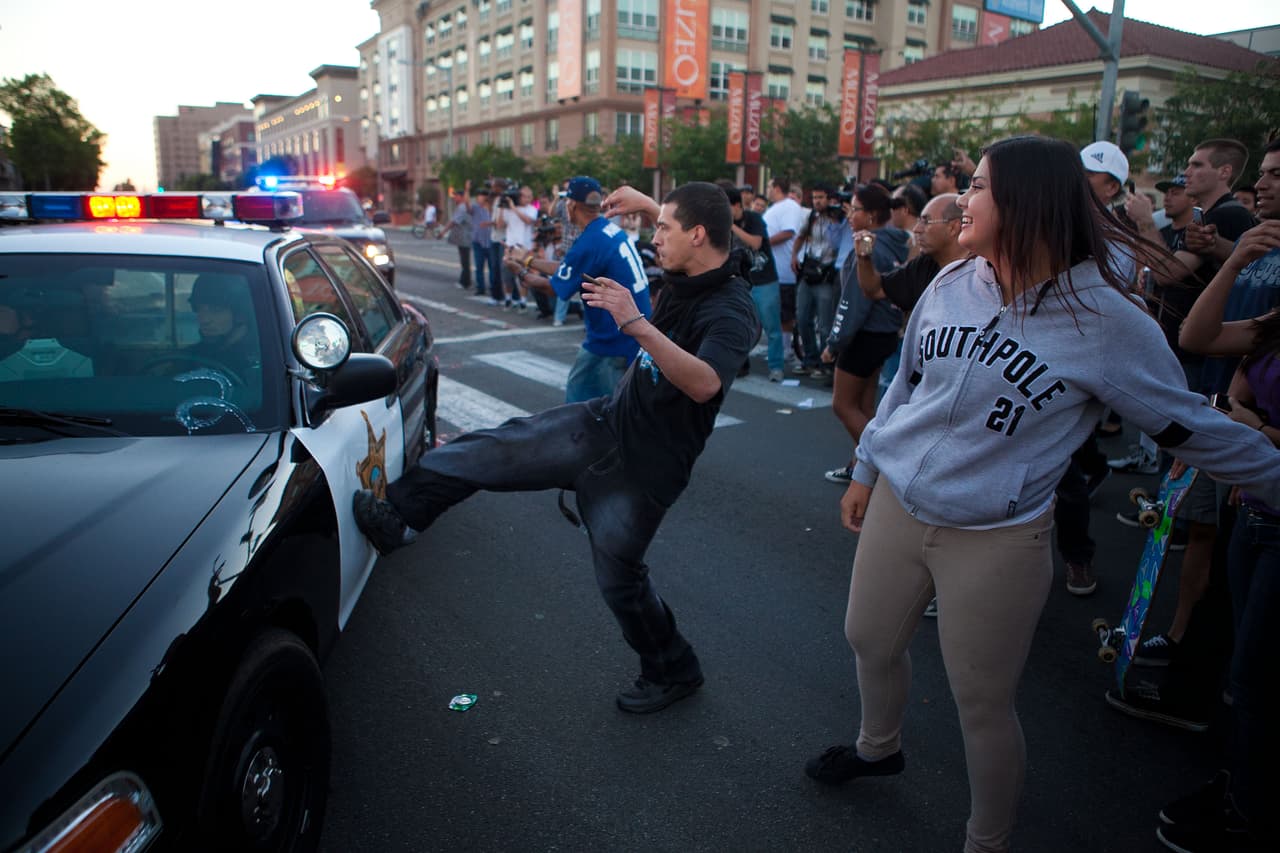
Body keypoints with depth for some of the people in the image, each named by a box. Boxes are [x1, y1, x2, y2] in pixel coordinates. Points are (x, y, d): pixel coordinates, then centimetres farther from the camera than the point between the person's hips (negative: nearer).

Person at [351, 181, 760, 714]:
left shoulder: (731, 313, -24)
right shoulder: (687, 275, 1)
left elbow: (703, 384, -42)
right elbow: (682, 230, 26)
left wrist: (637, 324, -45)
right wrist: (644, 205, 9)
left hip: (644, 463, -8)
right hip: (607, 420, 8)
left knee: (619, 575, 6)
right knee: (499, 448, 1)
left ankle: (672, 673, 29)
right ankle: (397, 515, 11)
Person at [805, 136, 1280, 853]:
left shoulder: (1108, 320, -15)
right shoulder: (952, 285, 0)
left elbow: (1191, 425, -5)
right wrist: (867, 469, 17)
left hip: (996, 538, -5)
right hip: (896, 505, 5)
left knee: (984, 704, 6)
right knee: (870, 640, 20)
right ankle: (879, 747, 52)